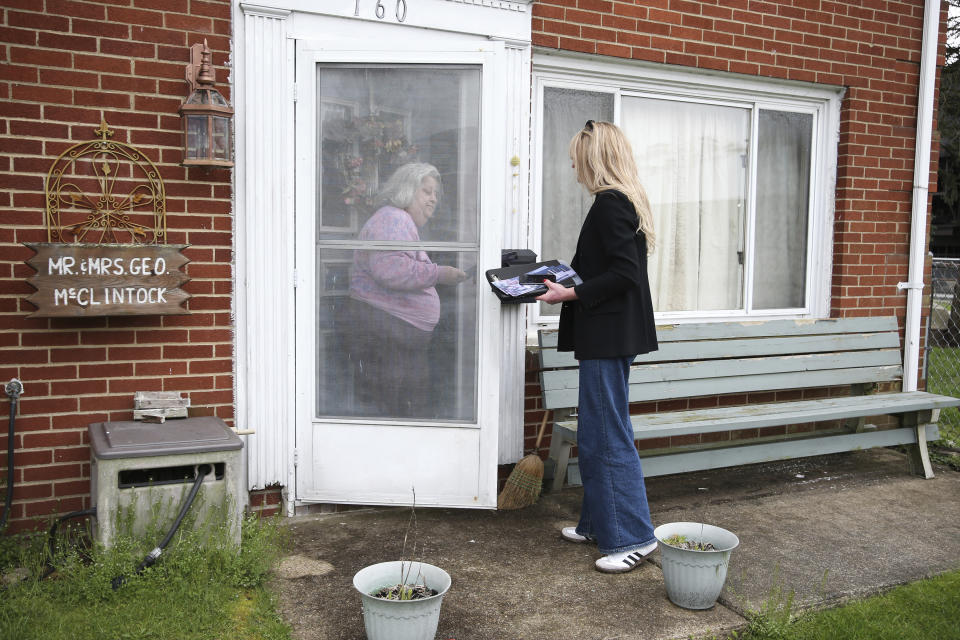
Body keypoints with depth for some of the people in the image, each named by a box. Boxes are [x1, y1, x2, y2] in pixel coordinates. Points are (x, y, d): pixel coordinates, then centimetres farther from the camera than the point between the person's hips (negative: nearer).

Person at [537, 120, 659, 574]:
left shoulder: (610, 204, -14)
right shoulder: (624, 201, 17)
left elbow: (622, 273, -21)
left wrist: (571, 294, -17)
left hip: (608, 337, -11)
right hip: (609, 335, 11)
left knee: (609, 435, -4)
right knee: (595, 434, 16)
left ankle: (633, 536, 5)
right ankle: (598, 523, 26)